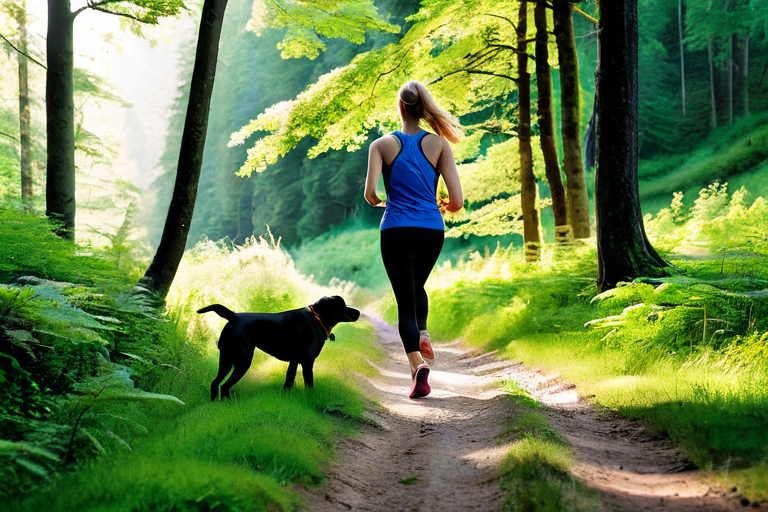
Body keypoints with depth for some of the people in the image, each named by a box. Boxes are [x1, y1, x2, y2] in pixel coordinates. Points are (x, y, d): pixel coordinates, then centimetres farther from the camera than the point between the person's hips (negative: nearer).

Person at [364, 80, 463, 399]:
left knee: (404, 299, 3)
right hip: (432, 230, 2)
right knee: (417, 286, 29)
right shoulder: (439, 144, 1)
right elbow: (457, 200, -4)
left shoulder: (382, 145, -1)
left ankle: (418, 364, -16)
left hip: (397, 231, -2)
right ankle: (422, 334, 6)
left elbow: (370, 192, -12)